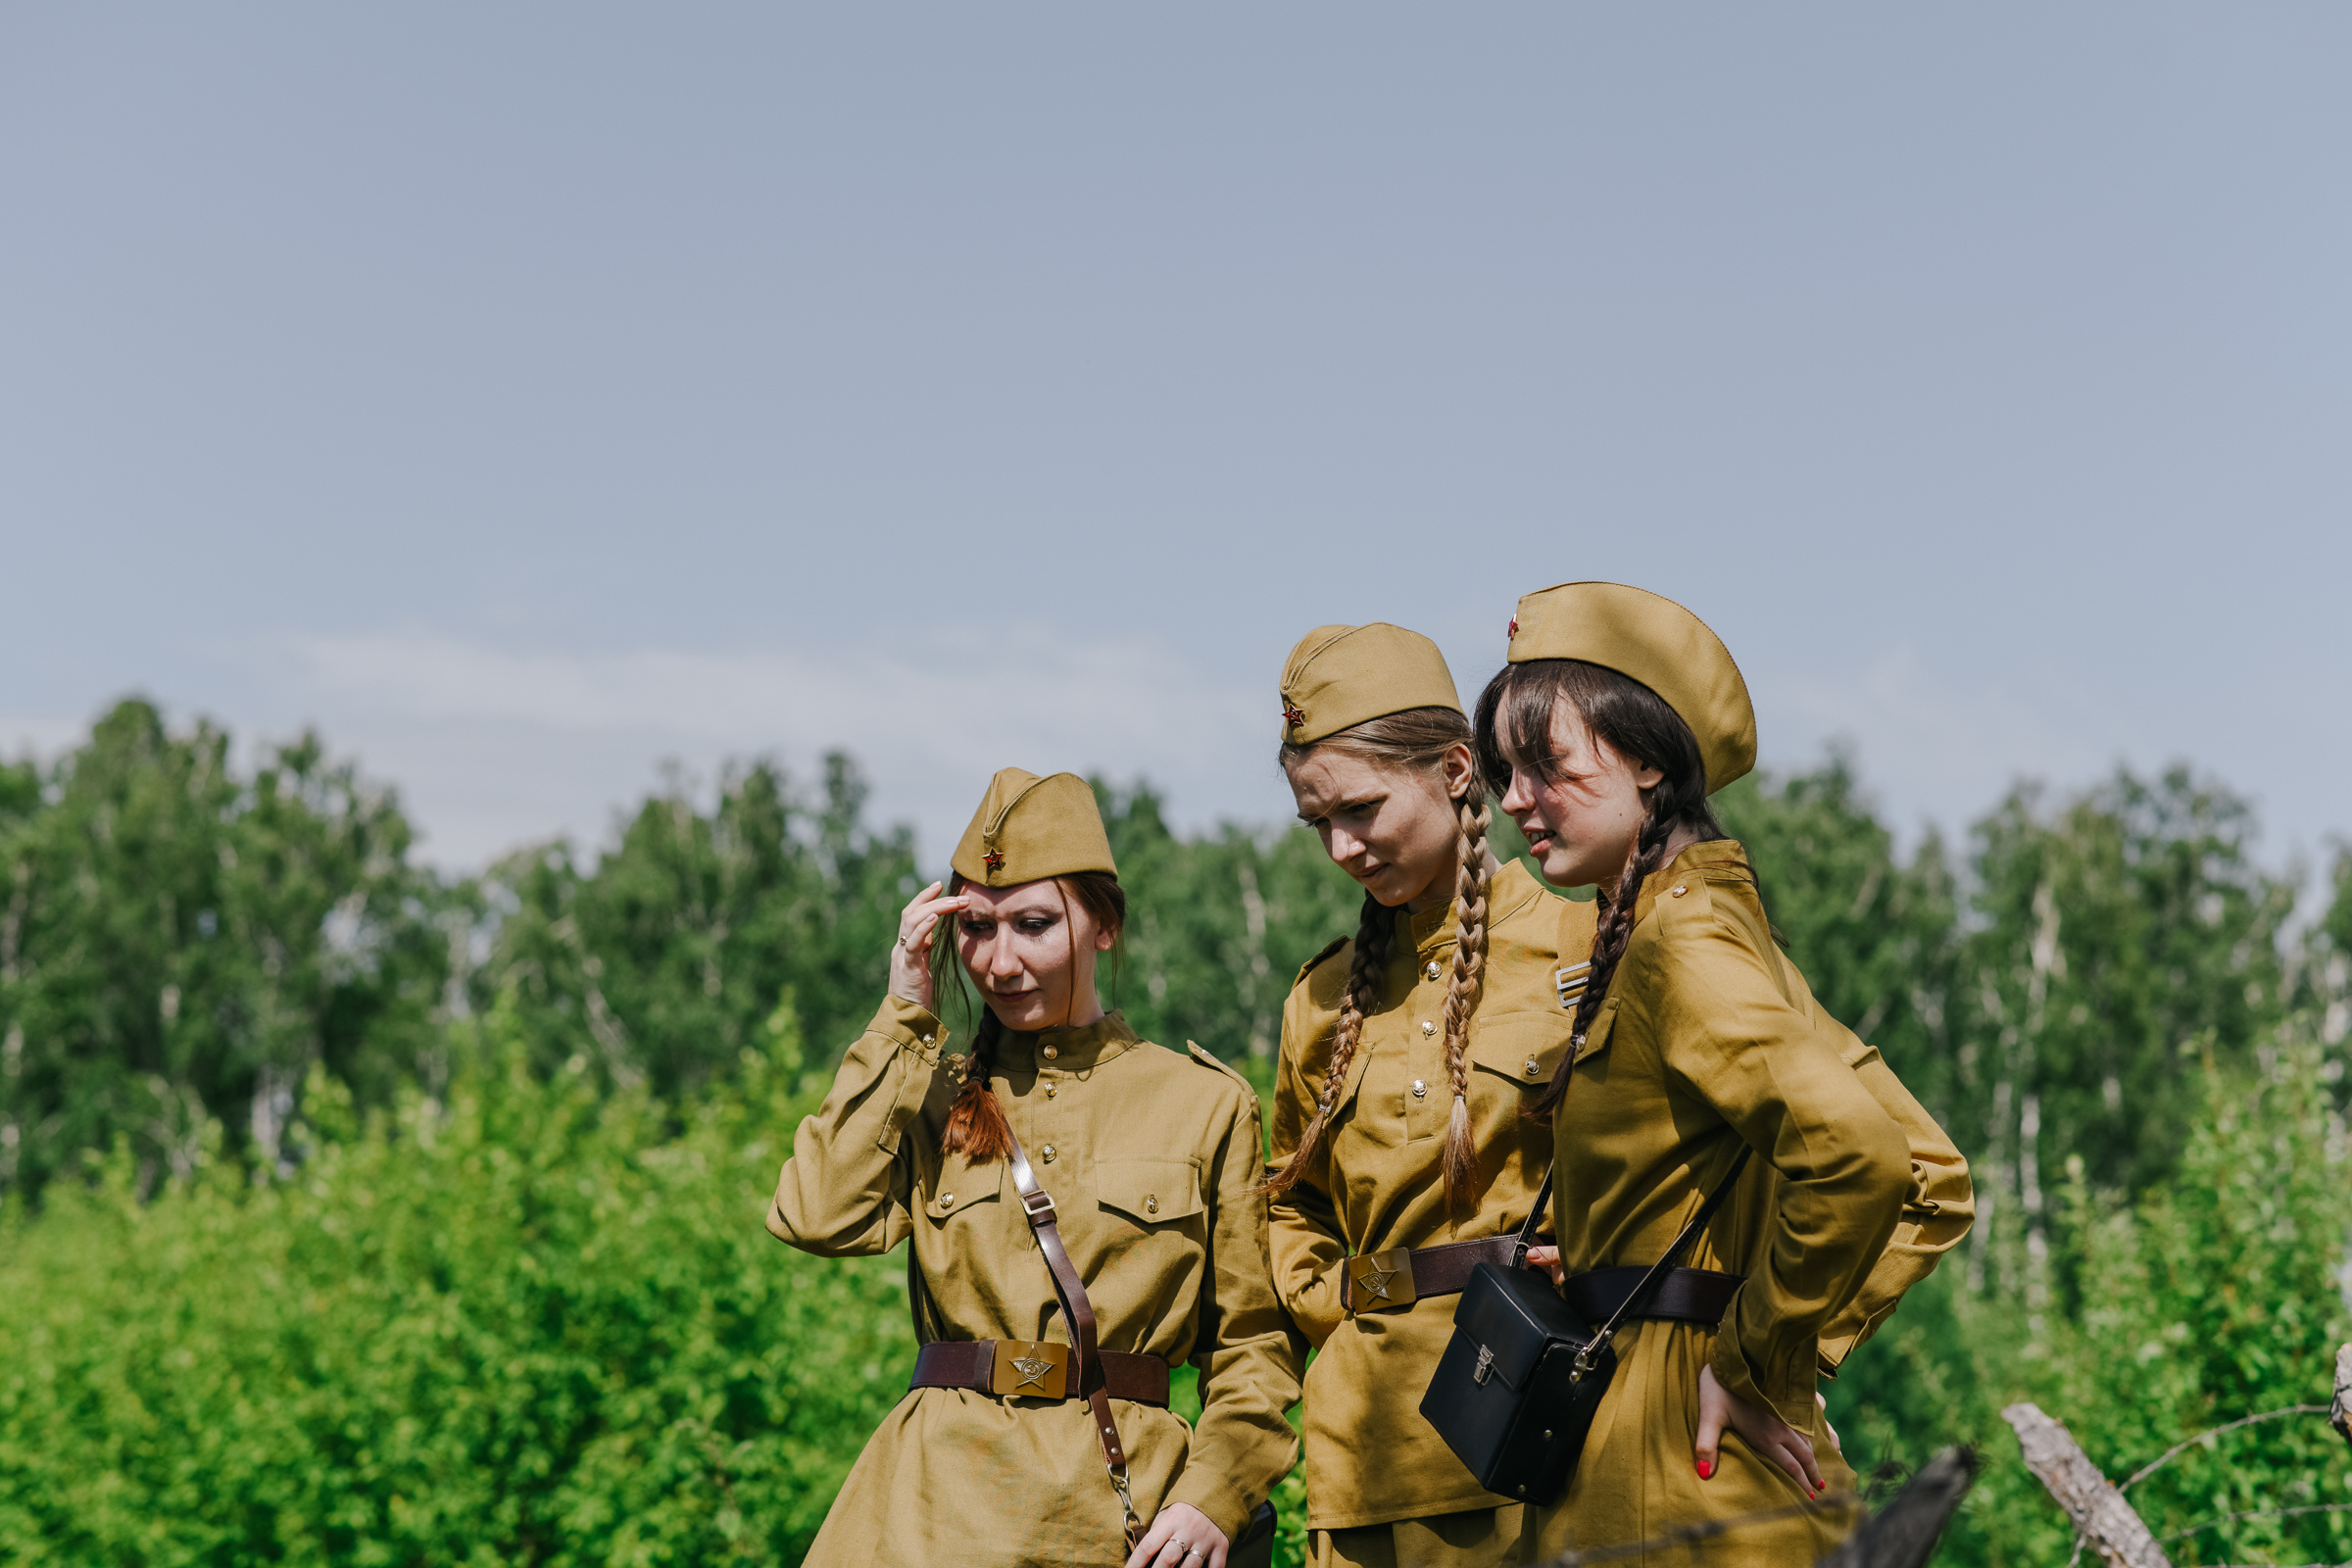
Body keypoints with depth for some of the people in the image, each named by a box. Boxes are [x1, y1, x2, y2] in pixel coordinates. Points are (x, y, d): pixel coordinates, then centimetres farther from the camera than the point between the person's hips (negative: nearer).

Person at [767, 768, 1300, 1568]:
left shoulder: (1205, 1105, 7)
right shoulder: (933, 1098, 12)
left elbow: (1254, 1343, 9)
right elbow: (820, 1217, -8)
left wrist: (1213, 1497, -6)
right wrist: (902, 1019, -1)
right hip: (945, 1500, 1)